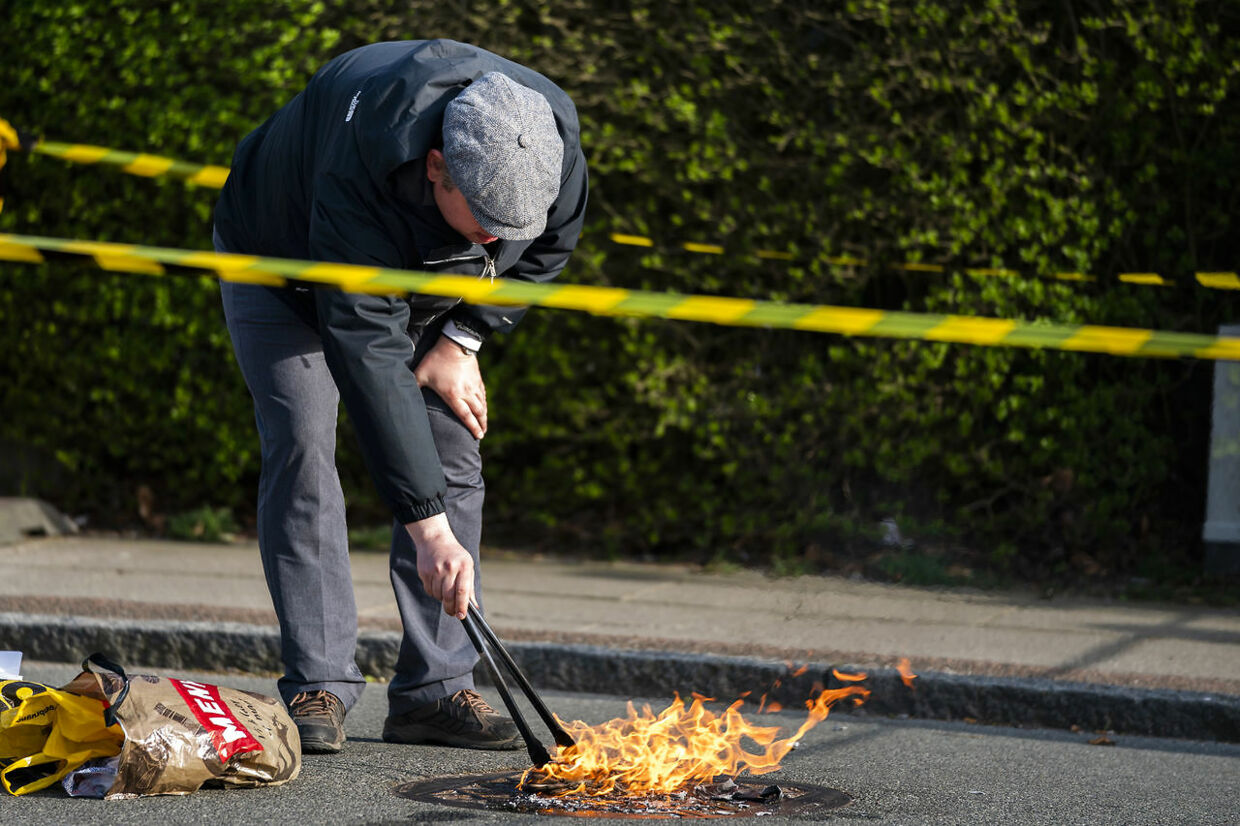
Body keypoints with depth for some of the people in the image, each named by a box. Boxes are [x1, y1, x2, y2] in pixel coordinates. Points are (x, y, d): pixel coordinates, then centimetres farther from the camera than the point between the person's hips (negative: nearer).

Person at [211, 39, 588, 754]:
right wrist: (429, 527, -47)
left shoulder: (553, 138, -30)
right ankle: (318, 688, -14)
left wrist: (461, 340, -17)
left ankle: (436, 689, -3)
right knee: (302, 443, -18)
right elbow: (368, 352, -45)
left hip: (432, 286, 5)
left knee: (452, 453, -6)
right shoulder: (363, 165, -46)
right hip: (282, 260, -4)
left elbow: (549, 247, -6)